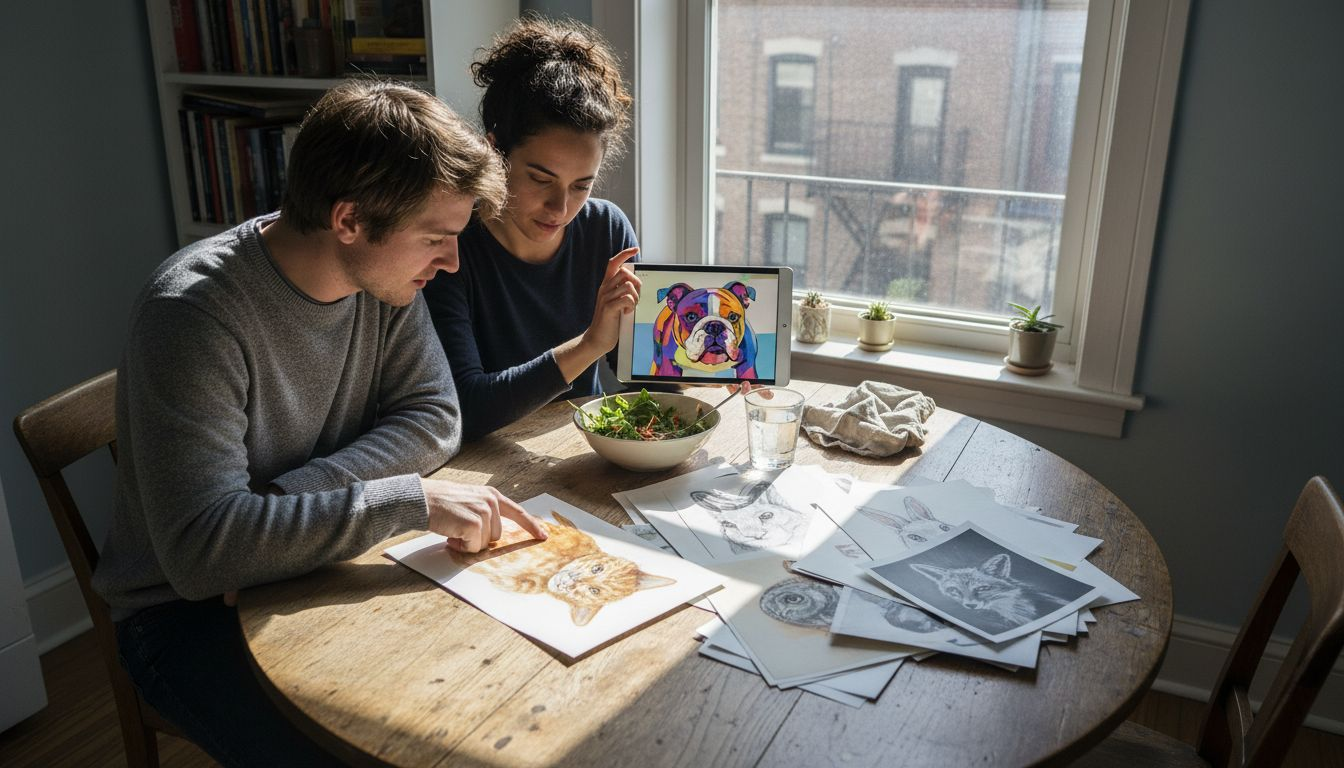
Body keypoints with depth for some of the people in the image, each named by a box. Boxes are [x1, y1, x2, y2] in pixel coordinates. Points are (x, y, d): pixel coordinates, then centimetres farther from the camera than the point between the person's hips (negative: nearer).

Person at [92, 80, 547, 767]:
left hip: (323, 560, 6)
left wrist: (293, 496, -22)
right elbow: (200, 548, -33)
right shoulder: (194, 311, -28)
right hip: (188, 607, -5)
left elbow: (434, 420, -8)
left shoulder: (383, 273, -8)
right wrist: (409, 501, -36)